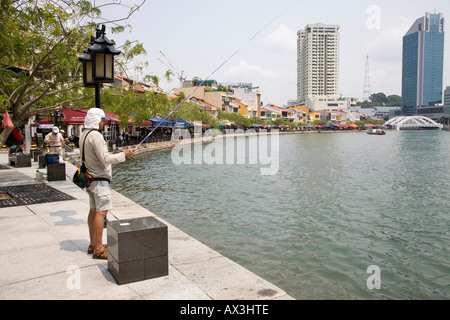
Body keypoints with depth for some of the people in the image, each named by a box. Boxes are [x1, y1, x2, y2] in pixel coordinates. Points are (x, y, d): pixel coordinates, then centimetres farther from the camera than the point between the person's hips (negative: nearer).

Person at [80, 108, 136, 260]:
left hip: (90, 178, 10)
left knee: (93, 211, 13)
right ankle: (99, 249, -5)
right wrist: (124, 154, -13)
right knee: (101, 212, -8)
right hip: (99, 179, -10)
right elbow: (105, 159, -22)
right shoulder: (96, 135, -17)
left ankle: (93, 244, 21)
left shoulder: (84, 135, 14)